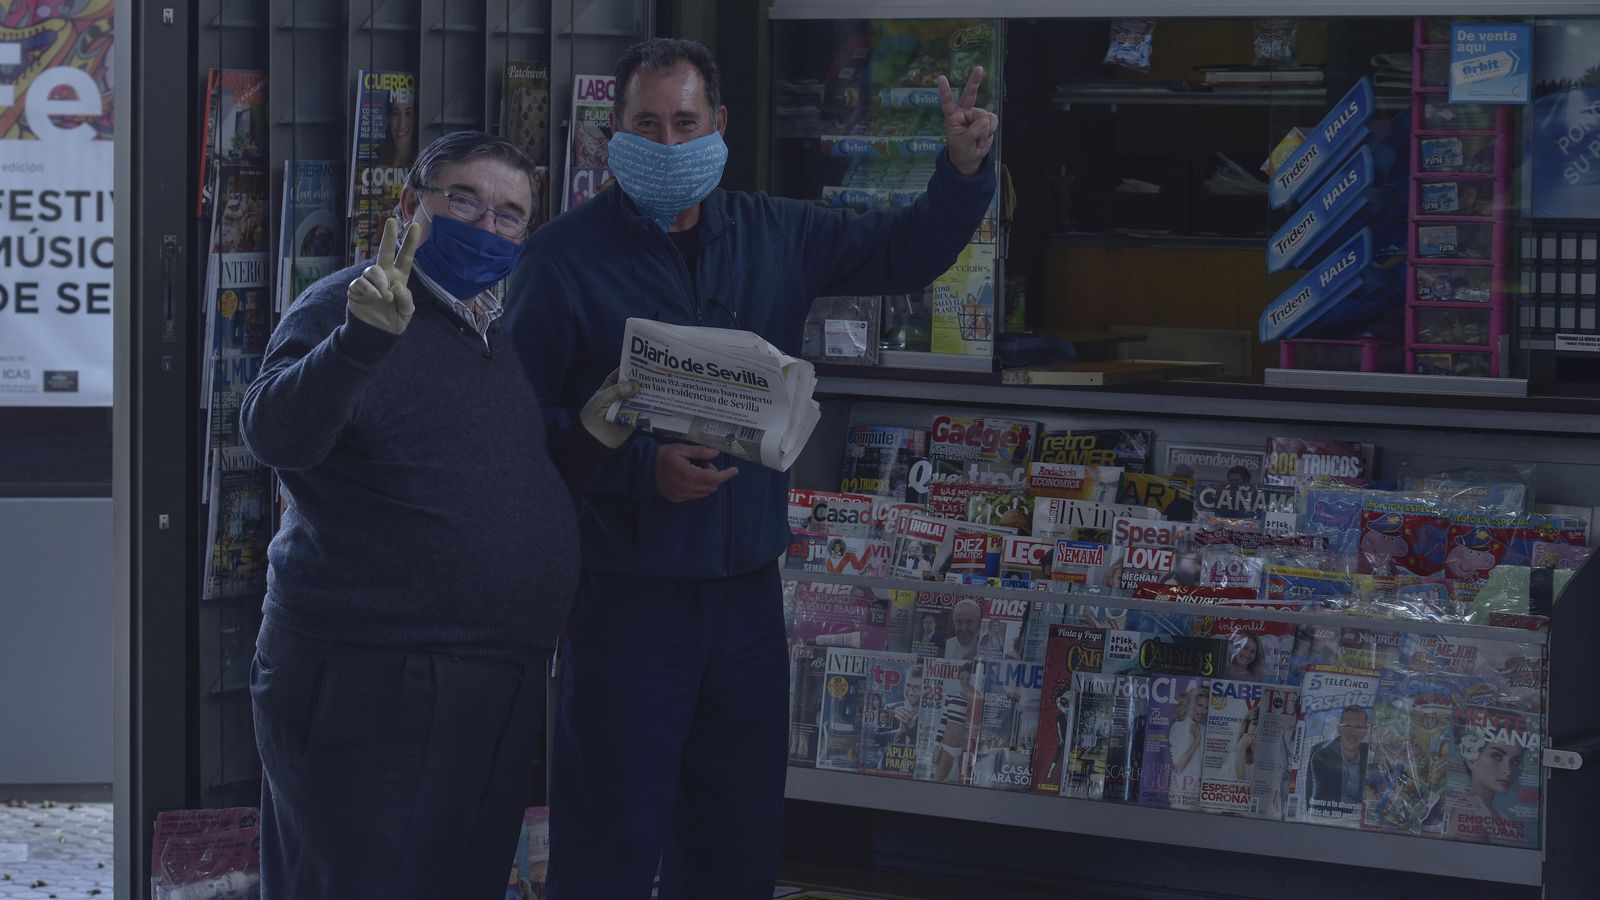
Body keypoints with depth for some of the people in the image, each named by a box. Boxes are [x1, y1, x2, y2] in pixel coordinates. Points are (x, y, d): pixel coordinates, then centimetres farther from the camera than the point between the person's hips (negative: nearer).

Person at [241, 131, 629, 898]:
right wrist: (364, 338, -43)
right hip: (365, 687, -8)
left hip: (500, 692, 8)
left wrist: (589, 437, 12)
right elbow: (276, 435, -28)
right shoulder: (344, 310, -8)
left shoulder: (511, 336, 16)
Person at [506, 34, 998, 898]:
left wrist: (963, 170, -4)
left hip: (747, 591, 5)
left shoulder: (773, 235, 7)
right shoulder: (565, 257, -8)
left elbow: (906, 250, 14)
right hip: (626, 594, -5)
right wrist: (642, 469, -21)